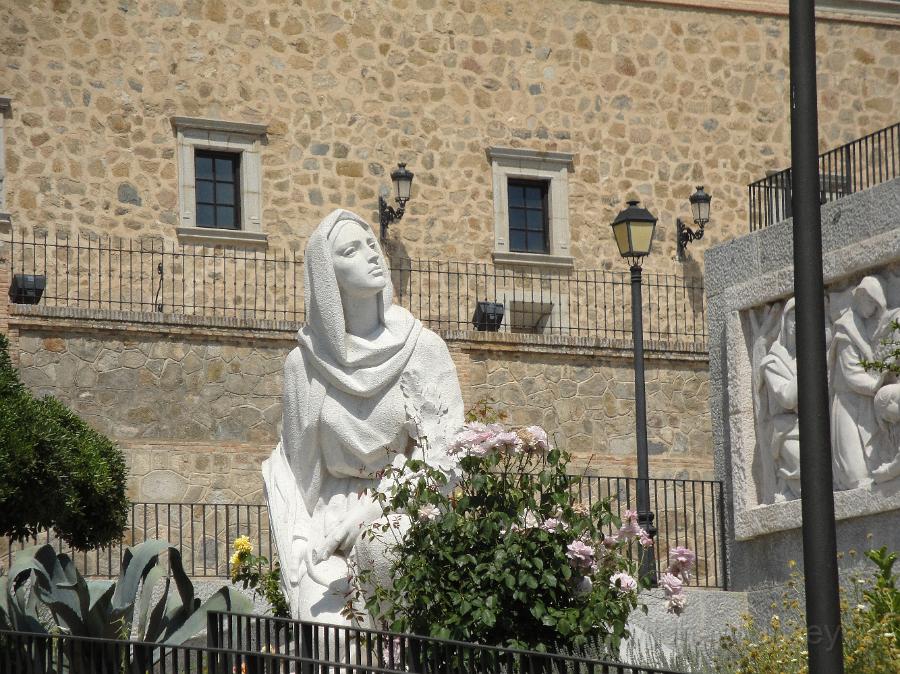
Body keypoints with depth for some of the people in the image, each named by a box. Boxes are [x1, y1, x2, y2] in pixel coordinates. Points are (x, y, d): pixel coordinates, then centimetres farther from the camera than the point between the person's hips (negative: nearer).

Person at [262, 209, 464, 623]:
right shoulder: (305, 363, 4)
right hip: (330, 529, 1)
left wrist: (359, 521, -11)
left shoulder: (423, 348, 0)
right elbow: (301, 466, 10)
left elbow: (440, 457, -4)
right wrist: (304, 554, 1)